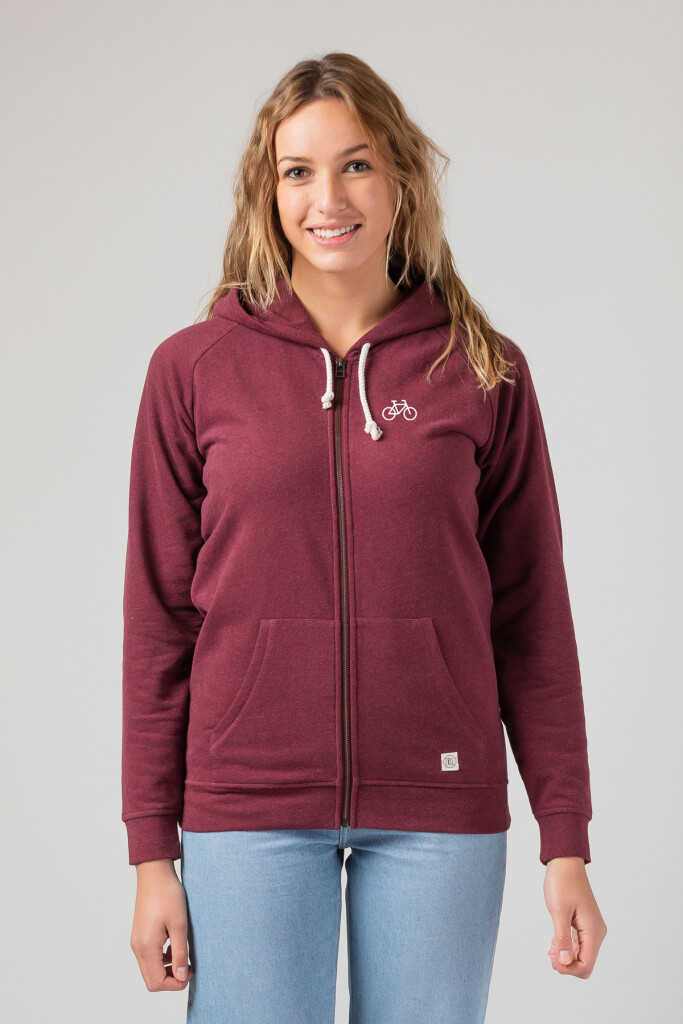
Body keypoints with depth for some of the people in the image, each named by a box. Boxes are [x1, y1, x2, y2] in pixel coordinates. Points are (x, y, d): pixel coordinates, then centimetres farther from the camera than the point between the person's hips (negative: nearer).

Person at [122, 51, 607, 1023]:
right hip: (249, 807, 0)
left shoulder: (485, 372, 2)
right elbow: (159, 620, 2)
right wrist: (152, 851, 0)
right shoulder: (193, 369, 1)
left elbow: (532, 618, 3)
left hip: (440, 812, 1)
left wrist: (566, 842, 0)